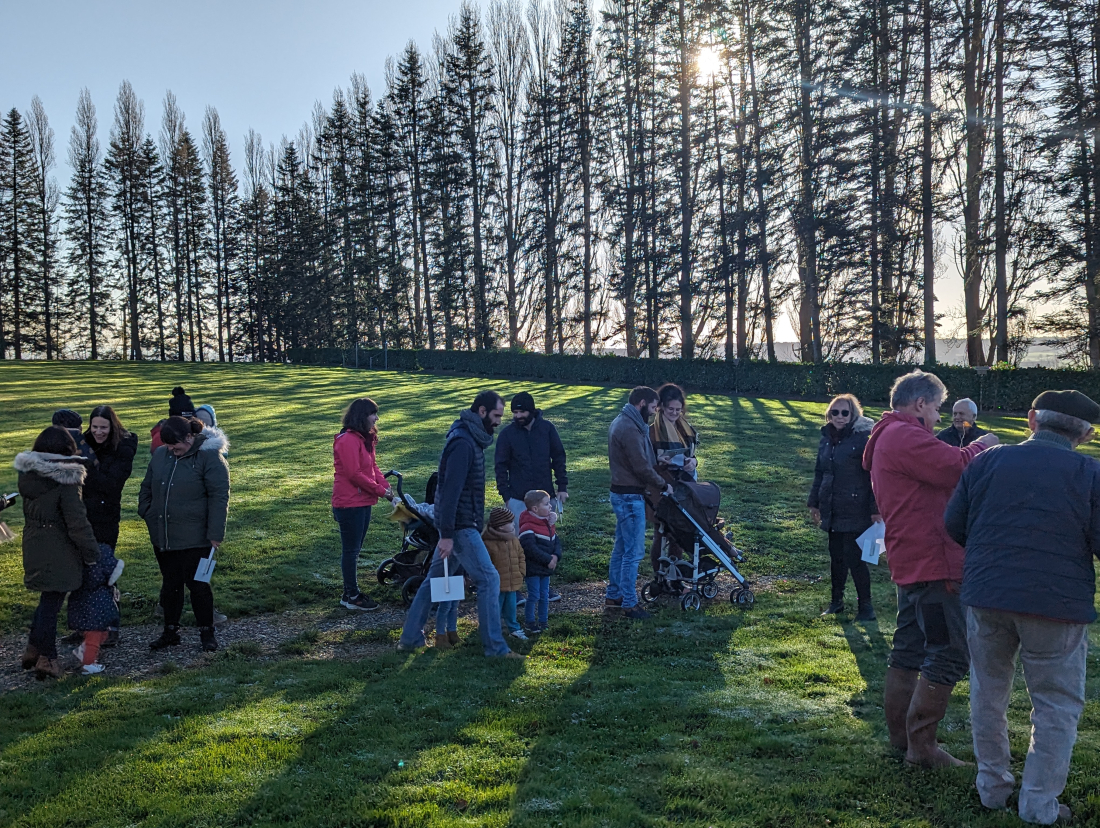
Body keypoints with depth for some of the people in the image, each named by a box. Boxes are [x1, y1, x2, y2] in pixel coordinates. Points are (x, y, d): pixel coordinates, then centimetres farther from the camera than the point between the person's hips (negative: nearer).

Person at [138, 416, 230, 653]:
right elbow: (147, 487, 20)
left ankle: (207, 632, 17)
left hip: (194, 538, -6)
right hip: (162, 536, 6)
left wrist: (215, 533, -15)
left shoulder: (210, 457, -12)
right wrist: (146, 512, 10)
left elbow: (219, 497, -13)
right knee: (170, 584, 15)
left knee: (197, 584, 2)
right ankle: (170, 631, 28)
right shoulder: (161, 455, 6)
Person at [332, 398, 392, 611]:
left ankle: (350, 593, 25)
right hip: (350, 504, -10)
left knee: (354, 549, 16)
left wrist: (385, 485, 0)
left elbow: (372, 466, 15)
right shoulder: (348, 440, -19)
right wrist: (379, 490, -15)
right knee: (351, 550, 0)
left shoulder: (365, 438, 13)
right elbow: (355, 474, -22)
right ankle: (351, 596, 9)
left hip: (363, 502, 10)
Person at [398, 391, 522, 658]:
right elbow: (451, 490, -24)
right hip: (459, 526, -10)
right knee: (488, 579, -5)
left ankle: (410, 638, 22)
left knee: (435, 579, 14)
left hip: (459, 524, 10)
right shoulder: (463, 443, -19)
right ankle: (494, 646, 1)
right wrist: (447, 534, -25)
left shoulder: (470, 438, 12)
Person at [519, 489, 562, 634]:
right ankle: (530, 623, 11)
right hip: (533, 569, -8)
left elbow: (556, 541, 10)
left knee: (544, 596, 13)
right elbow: (531, 549, -26)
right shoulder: (527, 527, -20)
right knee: (534, 596, -1)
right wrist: (548, 560, -21)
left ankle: (543, 622, 24)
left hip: (546, 568, 8)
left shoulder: (548, 523, 8)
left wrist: (556, 556, -9)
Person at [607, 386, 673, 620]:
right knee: (633, 551, -3)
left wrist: (657, 461, 8)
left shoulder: (621, 422, 13)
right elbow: (642, 467, -20)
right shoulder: (630, 429, -21)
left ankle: (613, 597, 25)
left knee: (621, 548, 17)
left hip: (621, 494, 11)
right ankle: (629, 604, 5)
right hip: (630, 497, -11)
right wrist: (663, 485, -8)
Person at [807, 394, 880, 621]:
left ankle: (865, 605, 8)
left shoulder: (864, 437, -11)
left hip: (855, 511, -7)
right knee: (836, 556, 14)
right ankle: (836, 601, 26)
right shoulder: (826, 438, 10)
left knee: (854, 558, -5)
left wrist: (875, 508, -16)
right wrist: (814, 502, 18)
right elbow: (819, 473, 19)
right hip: (832, 510, 7)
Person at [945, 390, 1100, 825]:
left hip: (986, 596, 3)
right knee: (1056, 705, 12)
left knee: (988, 693, 18)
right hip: (1057, 605, -3)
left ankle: (992, 786, 28)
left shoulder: (988, 460, 1)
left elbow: (954, 523, 5)